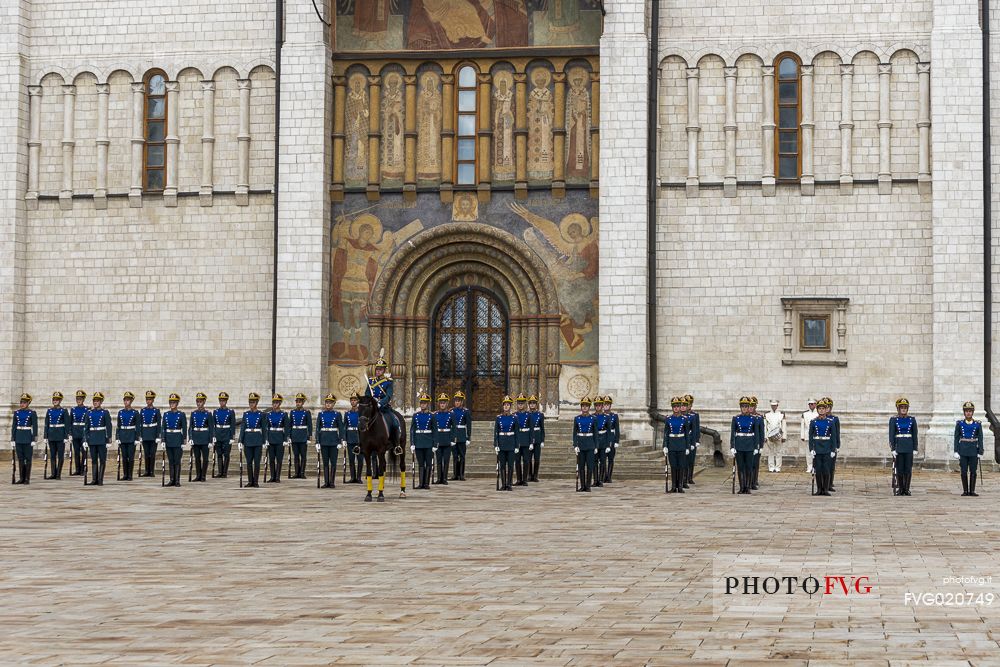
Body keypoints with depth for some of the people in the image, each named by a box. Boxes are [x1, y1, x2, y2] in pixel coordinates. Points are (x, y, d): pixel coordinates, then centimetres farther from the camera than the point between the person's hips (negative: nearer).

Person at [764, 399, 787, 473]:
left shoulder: (781, 414, 5)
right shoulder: (766, 414, 6)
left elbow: (784, 426, 5)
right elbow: (764, 426, 6)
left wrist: (784, 437, 0)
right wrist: (764, 437, 1)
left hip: (779, 436, 0)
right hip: (769, 436, 0)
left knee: (778, 452, 2)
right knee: (770, 453, 1)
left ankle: (778, 468, 4)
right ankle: (771, 468, 4)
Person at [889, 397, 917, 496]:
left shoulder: (912, 419, 7)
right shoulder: (893, 420, 2)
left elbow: (915, 435, 6)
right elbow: (891, 435, -1)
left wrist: (915, 449, 0)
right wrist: (893, 449, -8)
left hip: (909, 447, 1)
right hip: (898, 446, -1)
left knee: (908, 469, -1)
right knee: (899, 469, 0)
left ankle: (906, 489, 6)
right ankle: (900, 489, 8)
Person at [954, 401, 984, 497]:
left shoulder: (978, 424, 3)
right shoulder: (959, 423, 3)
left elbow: (980, 439, 3)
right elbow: (956, 438, 3)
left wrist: (980, 452, -3)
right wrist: (956, 451, -3)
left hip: (974, 450, 0)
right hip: (963, 450, 0)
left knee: (973, 471, 2)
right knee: (964, 471, 1)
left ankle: (972, 491, 8)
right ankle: (965, 491, 7)